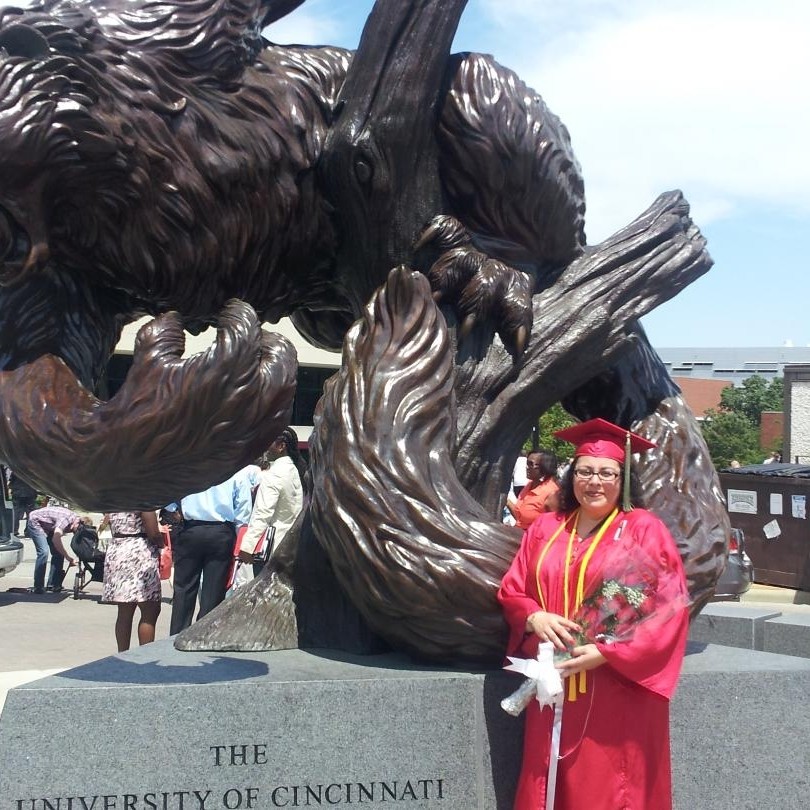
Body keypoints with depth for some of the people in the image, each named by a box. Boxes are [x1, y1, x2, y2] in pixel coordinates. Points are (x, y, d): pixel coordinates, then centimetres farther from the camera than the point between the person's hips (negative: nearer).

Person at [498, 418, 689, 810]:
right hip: (555, 691, 4)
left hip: (619, 693, -4)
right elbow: (511, 590, 13)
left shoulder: (644, 529, -3)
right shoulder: (545, 529, 11)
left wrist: (606, 652, -18)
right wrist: (534, 617, -10)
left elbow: (669, 608, -9)